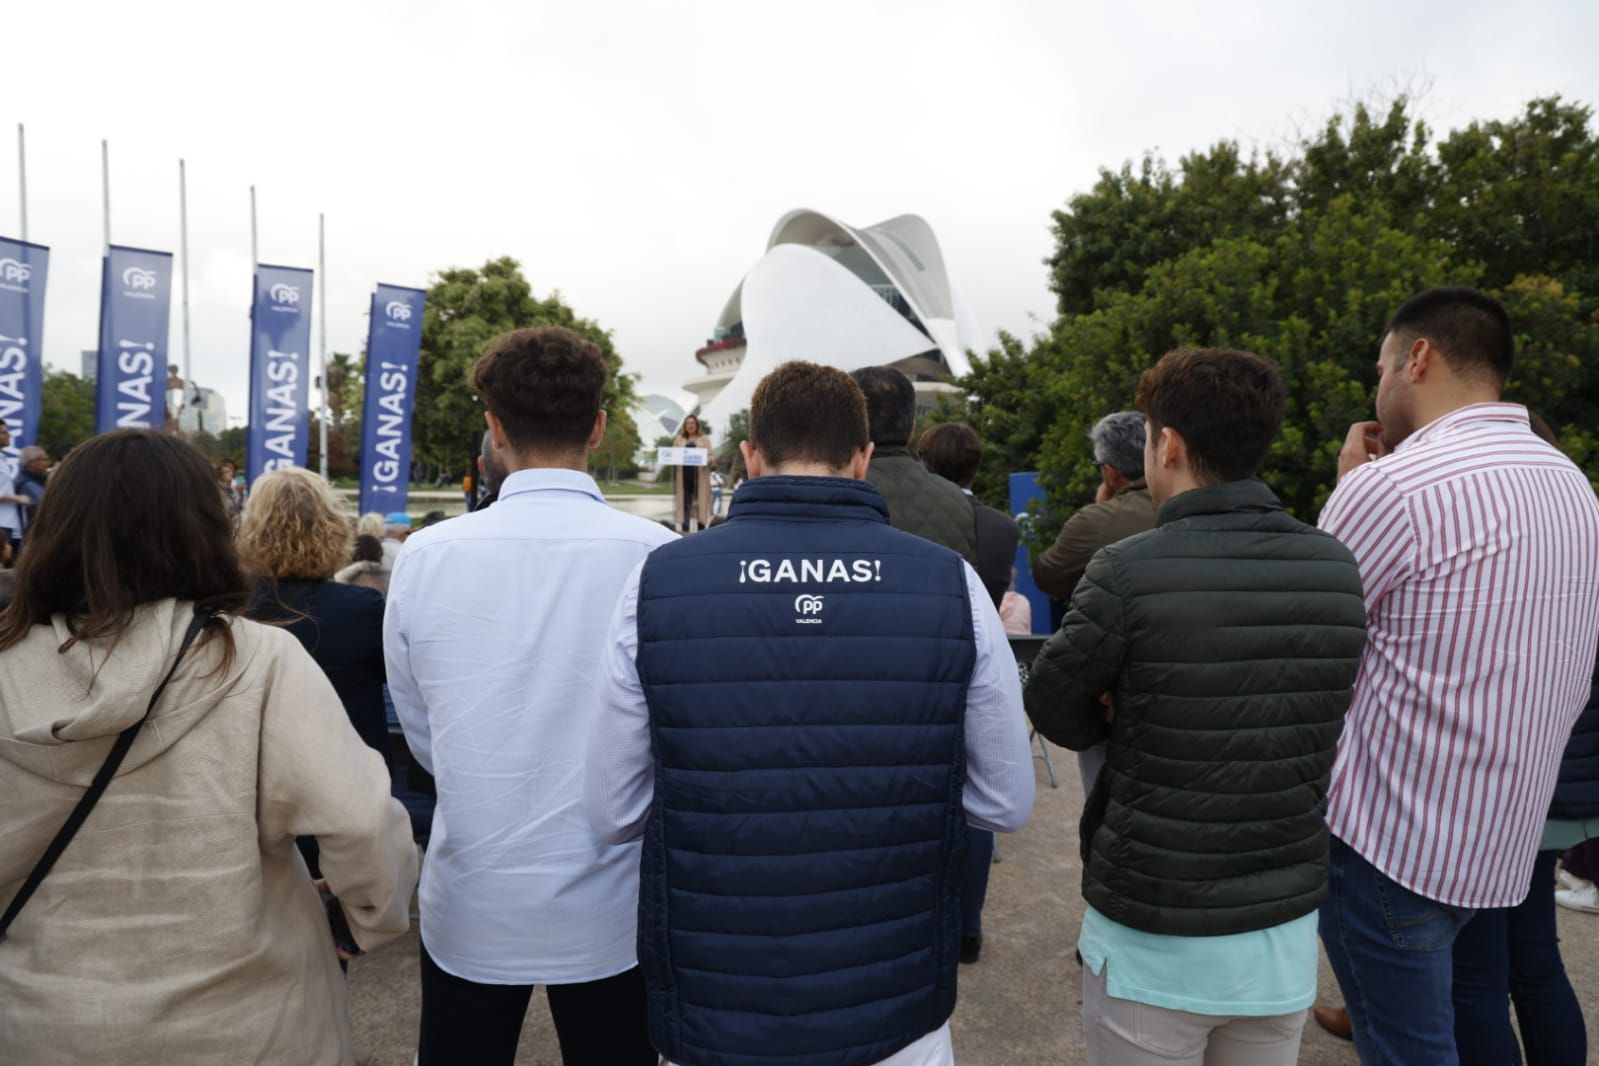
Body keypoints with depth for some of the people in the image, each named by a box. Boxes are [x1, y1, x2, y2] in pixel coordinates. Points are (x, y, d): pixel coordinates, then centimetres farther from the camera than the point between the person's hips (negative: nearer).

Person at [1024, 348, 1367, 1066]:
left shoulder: (1128, 572, -19)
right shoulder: (1338, 569, -3)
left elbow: (1053, 713, -9)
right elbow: (1308, 715, 5)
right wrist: (1152, 714, -1)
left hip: (1153, 939, -4)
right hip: (1286, 934, 5)